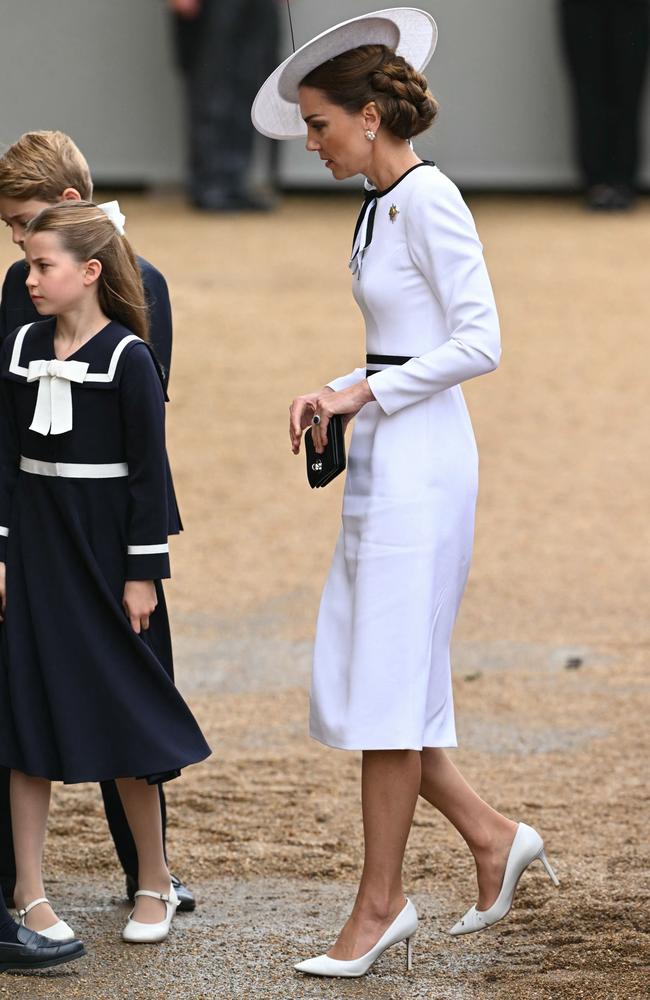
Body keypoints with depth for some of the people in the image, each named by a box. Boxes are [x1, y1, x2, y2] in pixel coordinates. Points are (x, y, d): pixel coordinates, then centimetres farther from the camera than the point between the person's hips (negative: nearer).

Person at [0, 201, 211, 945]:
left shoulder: (128, 358, -10)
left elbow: (148, 471, -9)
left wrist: (143, 573, -10)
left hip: (105, 548, -4)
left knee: (123, 716, 4)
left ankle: (154, 883, 21)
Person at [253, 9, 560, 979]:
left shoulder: (429, 200, -14)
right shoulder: (381, 206, 15)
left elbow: (479, 343, -19)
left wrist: (368, 392, -14)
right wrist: (332, 394, 8)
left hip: (420, 460, -10)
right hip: (383, 461, 10)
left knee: (386, 680, -5)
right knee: (348, 678, 9)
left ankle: (382, 900, 2)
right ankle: (491, 835, 17)